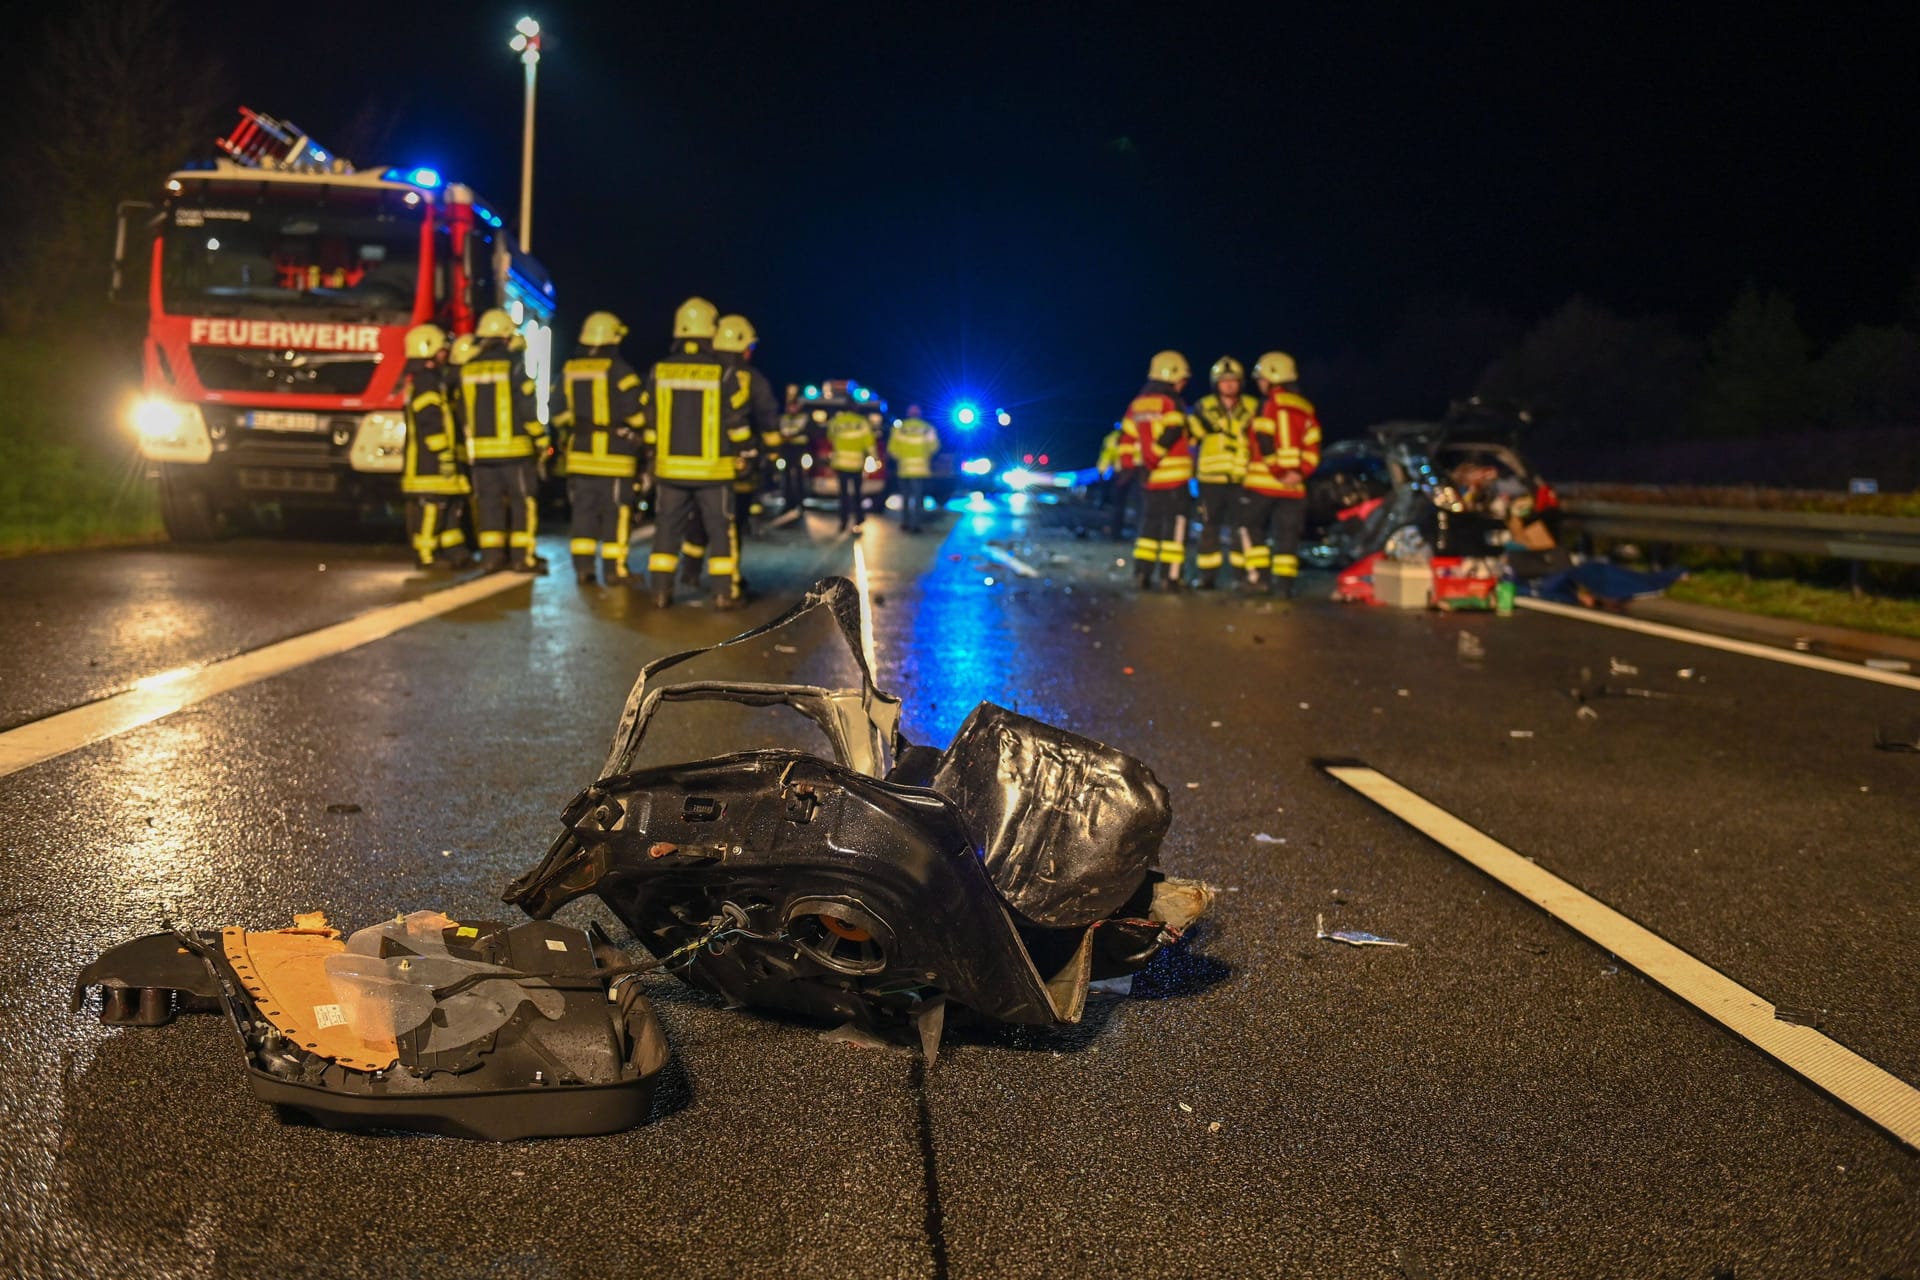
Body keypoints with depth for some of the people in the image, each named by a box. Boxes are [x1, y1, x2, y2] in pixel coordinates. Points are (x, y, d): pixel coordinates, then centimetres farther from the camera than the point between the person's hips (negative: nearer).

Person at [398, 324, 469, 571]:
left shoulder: (433, 379, 20)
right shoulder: (424, 381, -13)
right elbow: (430, 425, -21)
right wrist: (444, 455, -21)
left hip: (436, 460, 11)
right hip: (428, 460, -11)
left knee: (449, 504, 13)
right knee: (429, 507, -8)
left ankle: (454, 552, 17)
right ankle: (427, 556, -5)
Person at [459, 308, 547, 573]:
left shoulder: (468, 369, 8)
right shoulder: (514, 365, -8)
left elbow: (463, 411, 12)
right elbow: (528, 408, -10)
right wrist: (542, 441, -3)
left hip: (481, 449, 5)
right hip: (514, 447, -5)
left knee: (489, 502, 9)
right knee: (523, 502, 1)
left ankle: (490, 555, 9)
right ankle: (523, 556, -2)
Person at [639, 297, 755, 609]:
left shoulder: (659, 371, 0)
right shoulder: (723, 374, -9)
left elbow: (647, 422, 6)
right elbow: (737, 424, -5)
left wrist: (654, 452, 19)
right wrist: (747, 452, 9)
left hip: (670, 467, 2)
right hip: (712, 468, -2)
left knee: (667, 527, 10)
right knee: (721, 529, 6)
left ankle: (660, 589, 9)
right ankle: (724, 592, 5)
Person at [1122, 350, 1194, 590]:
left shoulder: (1137, 404, 12)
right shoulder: (1172, 404, -9)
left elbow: (1128, 438, 11)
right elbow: (1171, 435, -20)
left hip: (1150, 478, 7)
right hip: (1174, 476, -7)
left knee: (1149, 524, 14)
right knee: (1175, 525, 0)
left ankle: (1142, 573, 11)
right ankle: (1170, 575, -3)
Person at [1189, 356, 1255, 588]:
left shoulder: (1252, 408, 7)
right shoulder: (1204, 408, 4)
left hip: (1241, 478, 0)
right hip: (1211, 477, 0)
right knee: (1210, 528, 5)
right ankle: (1208, 576, 11)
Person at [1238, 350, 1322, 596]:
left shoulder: (1271, 405, -7)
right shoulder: (1306, 409, 14)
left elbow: (1264, 442, -17)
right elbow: (1312, 448, 6)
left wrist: (1277, 472, -13)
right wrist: (1301, 472, -2)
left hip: (1263, 481, -5)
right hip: (1294, 485, 5)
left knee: (1251, 525, 9)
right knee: (1287, 533, 6)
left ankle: (1258, 573, 2)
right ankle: (1284, 581, 1)